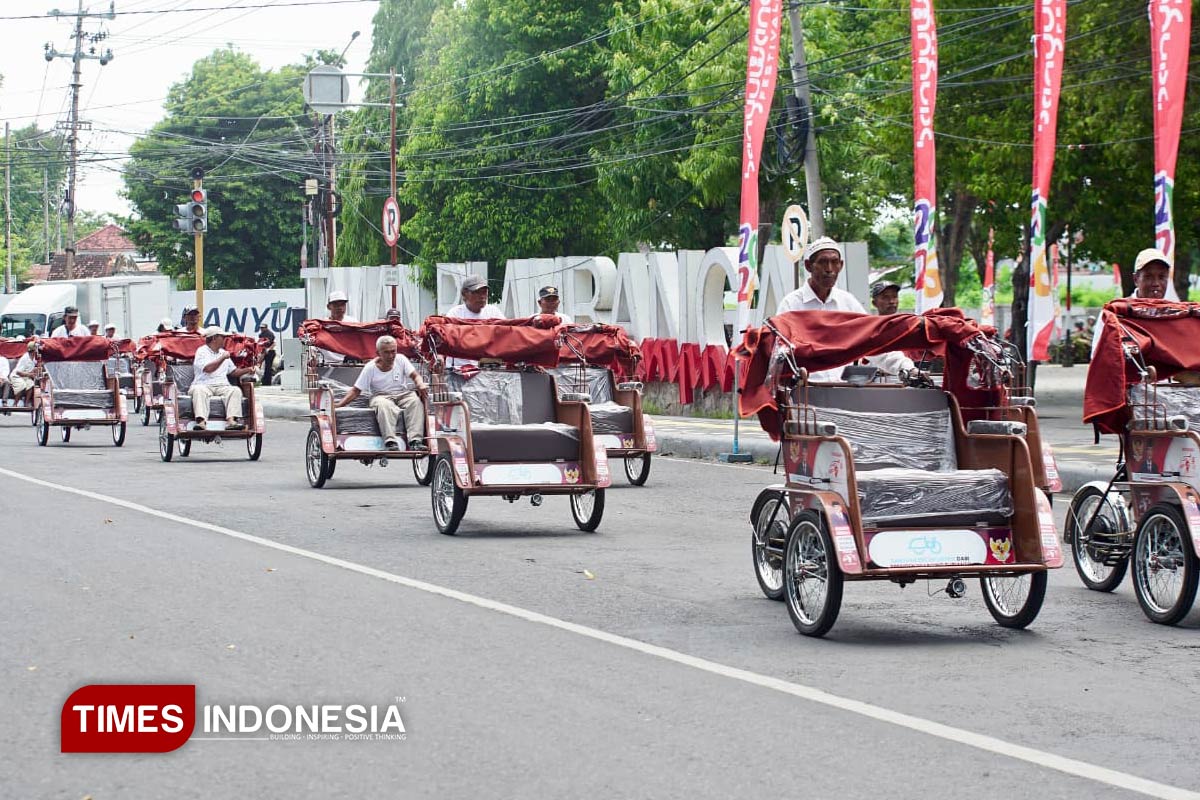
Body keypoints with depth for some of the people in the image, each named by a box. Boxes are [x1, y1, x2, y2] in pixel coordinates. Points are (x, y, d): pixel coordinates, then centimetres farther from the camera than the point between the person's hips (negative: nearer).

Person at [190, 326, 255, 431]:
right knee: (198, 390, -38)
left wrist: (247, 370, 13)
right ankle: (201, 422, -54)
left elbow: (233, 372, 28)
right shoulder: (202, 351, 3)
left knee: (235, 390, -25)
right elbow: (207, 369, -14)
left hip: (222, 386, 5)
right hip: (203, 385, -5)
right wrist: (223, 358, -13)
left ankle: (231, 421, -43)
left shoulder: (223, 352, 24)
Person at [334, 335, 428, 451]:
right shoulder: (370, 367, -7)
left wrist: (421, 385, -26)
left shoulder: (401, 360, -1)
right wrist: (338, 405, -16)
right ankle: (390, 442, -48)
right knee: (383, 405, -38)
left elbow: (415, 376, -1)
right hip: (381, 396, -2)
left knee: (415, 400, -30)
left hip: (402, 394, 2)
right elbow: (356, 391, -5)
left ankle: (415, 441, -39)